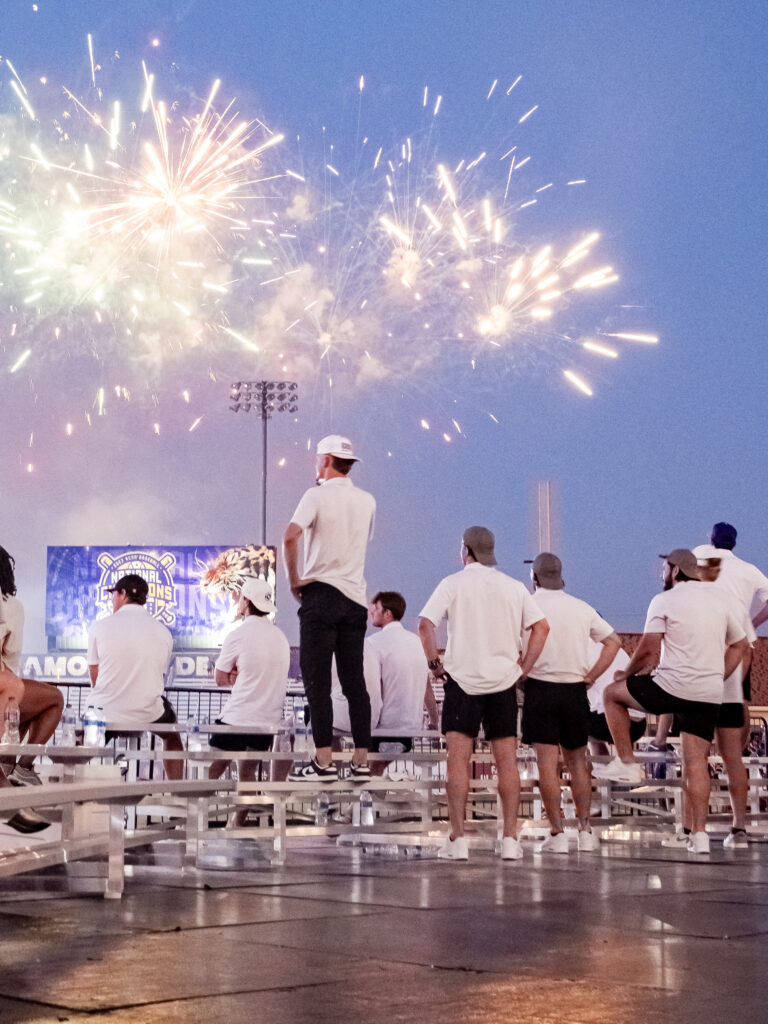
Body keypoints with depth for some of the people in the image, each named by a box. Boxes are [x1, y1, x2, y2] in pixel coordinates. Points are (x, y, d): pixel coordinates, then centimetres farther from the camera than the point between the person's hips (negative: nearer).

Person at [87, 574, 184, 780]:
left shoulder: (100, 626, -3)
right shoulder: (163, 632, 3)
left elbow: (95, 679, 3)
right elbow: (159, 681, 11)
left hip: (105, 714, -1)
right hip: (148, 716, 1)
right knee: (171, 731, 33)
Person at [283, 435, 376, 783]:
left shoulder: (317, 496, -7)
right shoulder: (367, 501, 11)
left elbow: (290, 536, -21)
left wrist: (294, 580, -10)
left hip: (320, 593, -5)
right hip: (356, 597, 5)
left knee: (317, 680, -4)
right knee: (354, 681, 7)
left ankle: (324, 762, -10)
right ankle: (361, 761, 5)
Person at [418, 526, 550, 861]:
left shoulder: (452, 584, -1)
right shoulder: (514, 587, 8)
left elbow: (426, 625, -13)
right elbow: (541, 626, 0)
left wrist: (434, 663, -3)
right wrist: (523, 667, 3)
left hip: (462, 679, -3)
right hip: (503, 681, 3)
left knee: (458, 759, -2)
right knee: (507, 760, 5)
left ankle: (457, 838, -7)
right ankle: (510, 839, 3)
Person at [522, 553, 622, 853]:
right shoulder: (582, 608, 9)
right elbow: (614, 641, 10)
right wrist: (591, 676, 8)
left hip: (540, 687, -4)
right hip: (575, 691, 4)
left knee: (547, 763, -4)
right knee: (577, 761, 14)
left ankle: (557, 833, -9)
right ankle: (585, 830, 14)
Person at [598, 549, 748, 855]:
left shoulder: (665, 601, -3)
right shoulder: (718, 600, 16)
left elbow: (648, 649, -8)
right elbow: (739, 644, 23)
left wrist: (628, 673, 9)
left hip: (673, 686, -6)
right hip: (710, 695, 6)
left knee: (613, 693, 15)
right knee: (696, 761, 7)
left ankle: (626, 763, 13)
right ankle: (699, 833, 0)